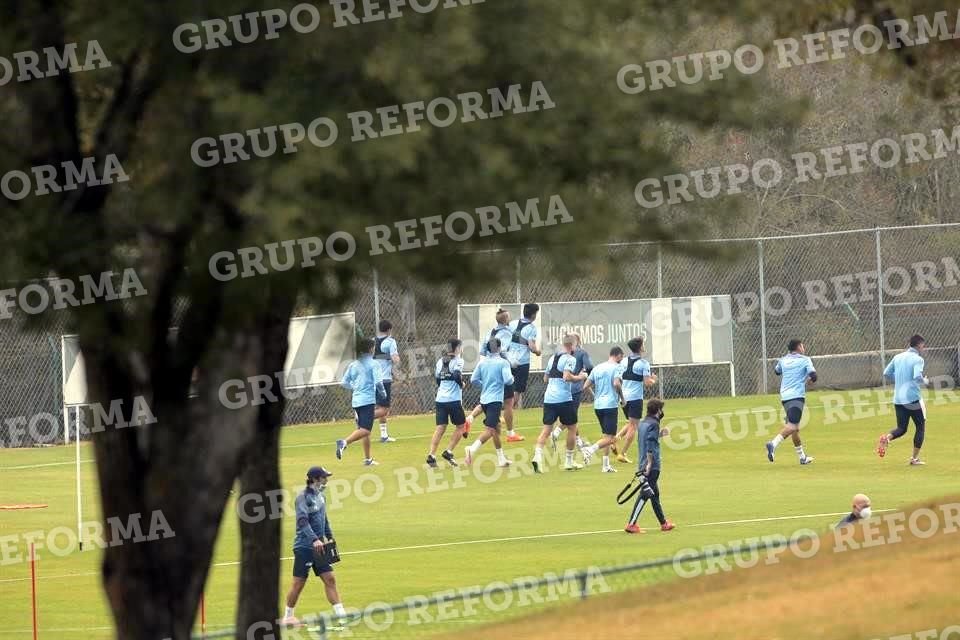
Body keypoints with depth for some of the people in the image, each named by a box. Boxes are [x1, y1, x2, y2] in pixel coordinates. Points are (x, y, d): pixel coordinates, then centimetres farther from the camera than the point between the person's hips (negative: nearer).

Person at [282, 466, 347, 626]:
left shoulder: (319, 495, 11)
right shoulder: (303, 497, -14)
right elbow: (303, 521, -25)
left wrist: (329, 537, 20)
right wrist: (315, 539, -35)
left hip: (318, 546, 7)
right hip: (304, 546, -7)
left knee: (329, 579, 1)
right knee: (299, 583, -1)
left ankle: (340, 613, -2)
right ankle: (287, 616, 12)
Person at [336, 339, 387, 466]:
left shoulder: (353, 364, 12)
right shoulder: (373, 364, -5)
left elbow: (344, 383, 12)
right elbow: (378, 382, -13)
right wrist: (383, 392, 7)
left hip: (356, 401, 7)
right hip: (367, 400, -7)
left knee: (364, 430, 16)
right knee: (365, 430, -14)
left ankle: (368, 459, 19)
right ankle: (344, 443, -36)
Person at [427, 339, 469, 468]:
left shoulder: (440, 361, 13)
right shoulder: (458, 360, -6)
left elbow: (437, 379, 16)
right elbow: (457, 375, -20)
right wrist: (462, 384, -2)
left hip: (440, 399, 6)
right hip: (454, 399, -6)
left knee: (440, 427, 3)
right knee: (461, 426, 10)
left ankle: (431, 455, -10)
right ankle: (448, 452, -1)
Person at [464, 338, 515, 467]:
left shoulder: (482, 363, 8)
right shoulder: (503, 363, -7)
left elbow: (473, 380, 7)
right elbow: (507, 380, -16)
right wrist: (512, 378, 7)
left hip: (484, 399, 7)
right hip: (495, 400, -7)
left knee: (496, 427, 19)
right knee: (490, 429, -13)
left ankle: (501, 458, 25)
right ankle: (472, 449, -34)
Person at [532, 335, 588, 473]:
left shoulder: (552, 358, 16)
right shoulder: (570, 359, -7)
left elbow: (545, 378, 23)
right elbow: (567, 377, -20)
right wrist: (579, 377, -5)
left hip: (548, 398, 6)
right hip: (564, 399, -6)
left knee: (546, 429, 1)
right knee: (572, 428, 11)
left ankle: (538, 455, -22)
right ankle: (569, 461, 16)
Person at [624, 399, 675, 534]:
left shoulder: (643, 424, 13)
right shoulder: (653, 424, -13)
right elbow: (650, 446, -21)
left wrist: (659, 434, 22)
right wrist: (649, 463, -22)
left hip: (643, 465, 10)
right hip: (651, 466, -10)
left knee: (654, 494, 17)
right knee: (645, 495, -8)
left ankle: (663, 523, 27)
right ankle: (631, 524, -11)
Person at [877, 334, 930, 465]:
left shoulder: (898, 357, 9)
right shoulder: (918, 359, -10)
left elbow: (886, 373, 12)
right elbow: (917, 377, -23)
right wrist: (925, 381, -2)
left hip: (898, 399, 6)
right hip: (912, 399, -6)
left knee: (901, 428, 13)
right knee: (920, 427, 11)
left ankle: (887, 438, -19)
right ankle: (915, 458, 8)